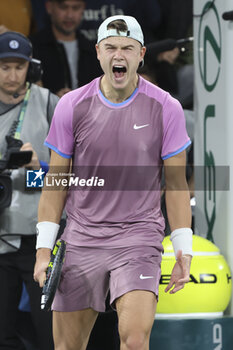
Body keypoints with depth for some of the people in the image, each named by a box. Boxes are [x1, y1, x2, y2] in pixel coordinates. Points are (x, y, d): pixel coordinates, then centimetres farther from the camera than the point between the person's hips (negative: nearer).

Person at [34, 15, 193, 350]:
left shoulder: (166, 108, -2)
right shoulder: (71, 105, 1)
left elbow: (176, 184, 3)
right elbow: (56, 182, 6)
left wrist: (184, 252, -2)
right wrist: (44, 250, 0)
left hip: (139, 237, -2)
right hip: (81, 241, 2)